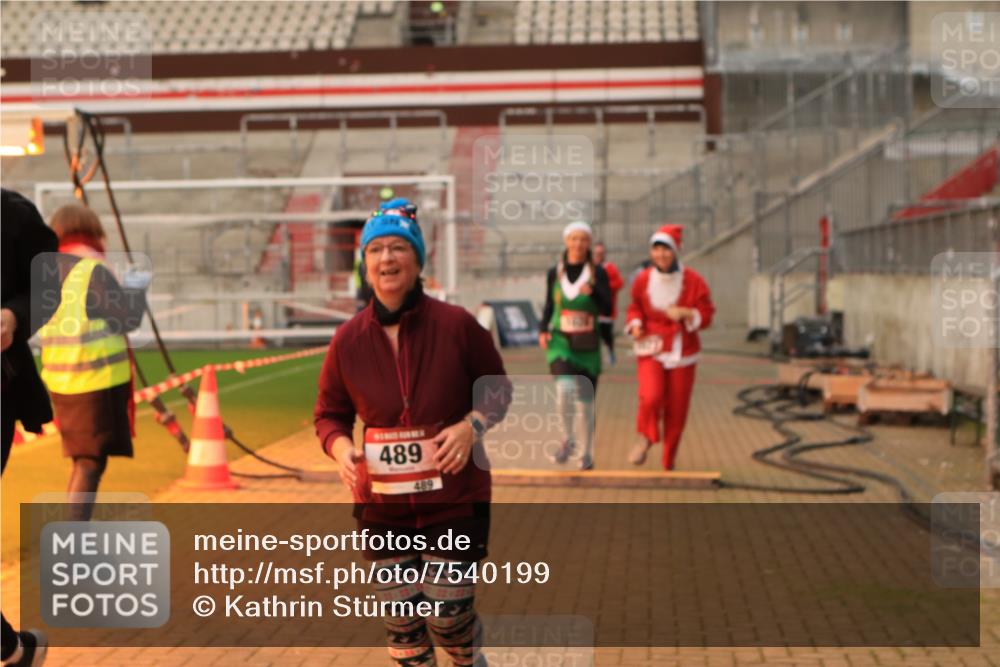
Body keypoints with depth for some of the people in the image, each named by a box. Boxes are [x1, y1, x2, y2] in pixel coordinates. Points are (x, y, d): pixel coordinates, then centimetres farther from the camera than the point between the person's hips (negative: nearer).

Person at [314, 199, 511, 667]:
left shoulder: (455, 325, -9)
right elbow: (330, 414, 8)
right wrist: (341, 447, -13)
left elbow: (497, 387, 4)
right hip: (382, 508, 2)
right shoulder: (348, 340, -4)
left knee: (450, 618, 2)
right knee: (401, 625, 9)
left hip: (455, 501, -2)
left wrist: (471, 425, -15)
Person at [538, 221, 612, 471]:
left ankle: (587, 454, 25)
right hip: (560, 342, 0)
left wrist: (593, 292, -23)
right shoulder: (555, 273, 4)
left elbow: (608, 310, -5)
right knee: (565, 387, -26)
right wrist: (543, 330, 0)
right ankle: (568, 440, -5)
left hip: (588, 346, 0)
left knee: (585, 404, 6)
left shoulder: (598, 273, 0)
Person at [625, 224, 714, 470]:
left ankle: (669, 463, 24)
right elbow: (635, 307, 12)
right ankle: (646, 438, 5)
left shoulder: (693, 280, -7)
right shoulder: (643, 280, -3)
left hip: (682, 353, 0)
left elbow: (706, 315, -3)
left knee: (676, 409, 6)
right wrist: (635, 324, -8)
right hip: (651, 349, 0)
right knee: (651, 396, -25)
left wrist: (685, 313, -22)